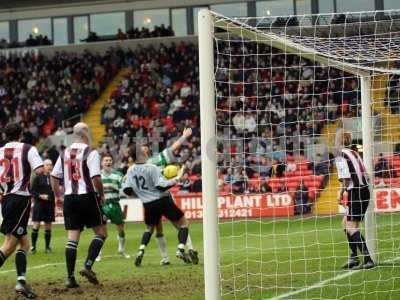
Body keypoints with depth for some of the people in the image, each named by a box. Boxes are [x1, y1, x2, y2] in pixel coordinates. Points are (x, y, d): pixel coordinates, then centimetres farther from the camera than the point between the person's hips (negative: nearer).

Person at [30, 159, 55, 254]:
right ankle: (33, 246, 2)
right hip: (39, 204, -3)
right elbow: (32, 191, -3)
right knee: (36, 225, -6)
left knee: (48, 227, 7)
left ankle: (47, 247, 14)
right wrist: (40, 196, -16)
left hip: (50, 204, 3)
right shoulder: (38, 177, -2)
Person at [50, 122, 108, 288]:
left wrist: (58, 195, 23)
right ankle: (88, 266, -5)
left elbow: (54, 177, 11)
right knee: (101, 232, 10)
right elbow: (96, 178, -16)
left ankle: (70, 277, -1)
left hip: (69, 198, 5)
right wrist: (101, 195, -1)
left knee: (72, 238, 5)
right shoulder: (90, 153, -9)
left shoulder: (64, 153, 9)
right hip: (87, 197, -5)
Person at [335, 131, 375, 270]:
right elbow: (364, 174, 16)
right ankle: (354, 257, 17)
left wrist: (341, 193, -1)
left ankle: (368, 259, -22)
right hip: (365, 189, 9)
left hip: (355, 192, -9)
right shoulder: (355, 154, 17)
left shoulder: (341, 156, -8)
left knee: (352, 227, -9)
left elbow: (346, 179, -16)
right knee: (346, 223, 18)